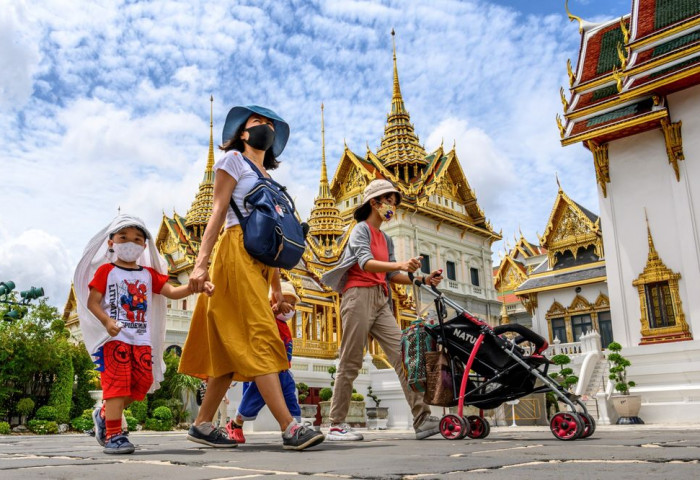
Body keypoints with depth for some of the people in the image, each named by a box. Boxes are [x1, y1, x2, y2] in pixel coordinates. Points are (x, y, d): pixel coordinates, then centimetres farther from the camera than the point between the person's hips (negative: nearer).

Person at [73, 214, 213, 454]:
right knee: (117, 380, -11)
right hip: (115, 336, -5)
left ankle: (105, 414, 21)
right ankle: (113, 434, -6)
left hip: (142, 339, 5)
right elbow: (92, 302, -2)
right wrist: (106, 321, -20)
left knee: (143, 381, 1)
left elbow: (172, 292, 4)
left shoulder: (149, 274, 15)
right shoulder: (106, 270, 4)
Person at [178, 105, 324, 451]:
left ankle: (201, 425, 11)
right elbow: (218, 211, -4)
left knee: (235, 348, 4)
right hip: (237, 250, -7)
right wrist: (201, 262, -15)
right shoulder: (233, 160, 8)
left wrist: (277, 289, 19)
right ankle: (289, 428, -22)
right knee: (260, 336, -16)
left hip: (260, 260, 7)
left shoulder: (269, 179, 27)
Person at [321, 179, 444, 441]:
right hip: (359, 295, -7)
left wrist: (423, 280, 2)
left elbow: (391, 276, 15)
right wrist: (399, 264, -35)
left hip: (380, 301, 7)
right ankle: (336, 426, 2)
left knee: (402, 355, -5)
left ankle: (422, 419, -9)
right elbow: (365, 263, -19)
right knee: (350, 363, -6)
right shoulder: (361, 229, -1)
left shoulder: (386, 239, 23)